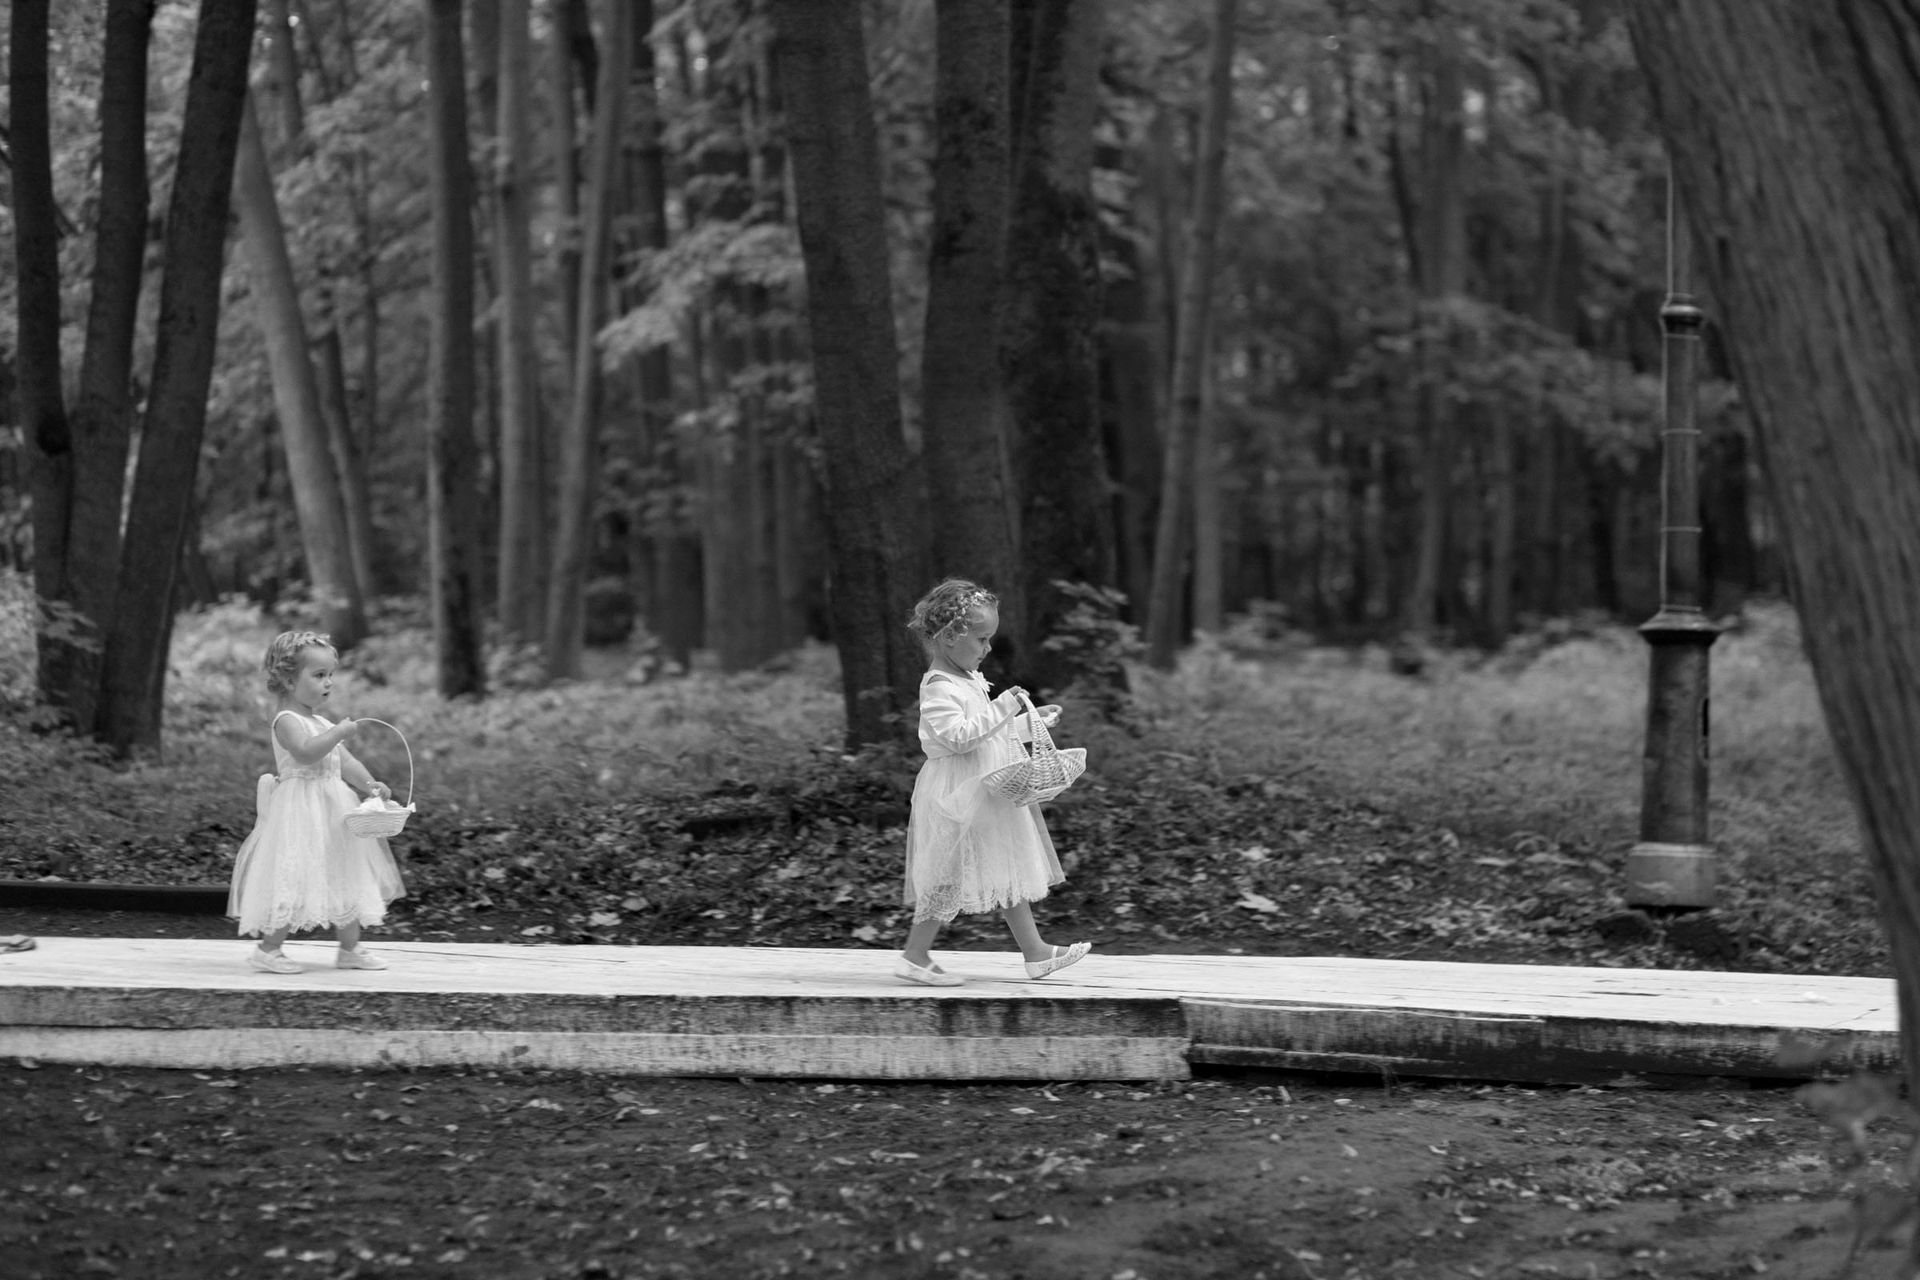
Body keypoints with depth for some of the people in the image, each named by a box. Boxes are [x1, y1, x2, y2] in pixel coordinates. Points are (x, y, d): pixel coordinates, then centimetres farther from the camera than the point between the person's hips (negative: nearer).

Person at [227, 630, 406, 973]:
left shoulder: (322, 723, 15)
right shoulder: (286, 721, -13)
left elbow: (345, 761, 13)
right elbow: (306, 752, -30)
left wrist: (369, 783, -3)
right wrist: (339, 732, -25)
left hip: (331, 809, 9)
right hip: (301, 811, -9)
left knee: (344, 881, 12)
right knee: (293, 880, -10)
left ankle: (350, 948, 21)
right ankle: (268, 949, -1)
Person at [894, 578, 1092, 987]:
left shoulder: (970, 679, 14)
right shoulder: (938, 688, -18)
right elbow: (958, 735, -29)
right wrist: (1001, 709, -29)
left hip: (986, 794, 10)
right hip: (960, 796, -10)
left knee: (1007, 874, 11)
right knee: (954, 878, -4)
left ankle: (1036, 952, 15)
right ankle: (914, 956, 6)